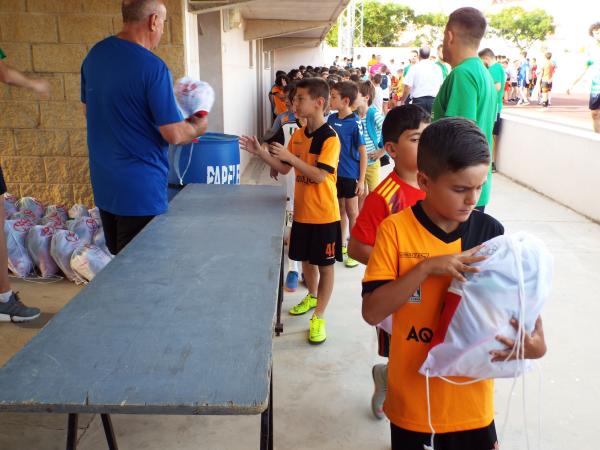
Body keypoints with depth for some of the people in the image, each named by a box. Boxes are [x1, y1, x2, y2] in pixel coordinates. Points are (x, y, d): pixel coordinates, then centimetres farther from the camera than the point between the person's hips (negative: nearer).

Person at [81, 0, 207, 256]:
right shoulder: (153, 68, -20)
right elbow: (174, 135, -18)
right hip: (140, 189, -7)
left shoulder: (94, 55, 4)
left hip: (103, 184, 8)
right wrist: (197, 127, 2)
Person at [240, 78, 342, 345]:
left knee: (325, 265, 6)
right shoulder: (297, 135, 5)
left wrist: (290, 156, -27)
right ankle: (311, 297, 45)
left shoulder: (330, 138, -17)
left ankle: (319, 317, 14)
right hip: (301, 212, 7)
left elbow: (319, 175, -25)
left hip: (324, 215, -7)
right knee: (306, 259, 21)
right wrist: (260, 153, -2)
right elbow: (284, 169, 10)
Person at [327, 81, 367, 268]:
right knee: (340, 209, 17)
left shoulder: (355, 123, -15)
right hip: (334, 172, 5)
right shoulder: (331, 118, 1)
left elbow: (363, 152, -13)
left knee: (352, 212, 6)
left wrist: (361, 180, -14)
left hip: (350, 175, -5)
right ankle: (341, 245, 32)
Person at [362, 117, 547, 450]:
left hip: (470, 396, 2)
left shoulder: (490, 231, -6)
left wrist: (535, 342, -17)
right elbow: (371, 312, -18)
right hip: (413, 394, -2)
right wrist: (425, 268, -28)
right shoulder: (395, 230, -15)